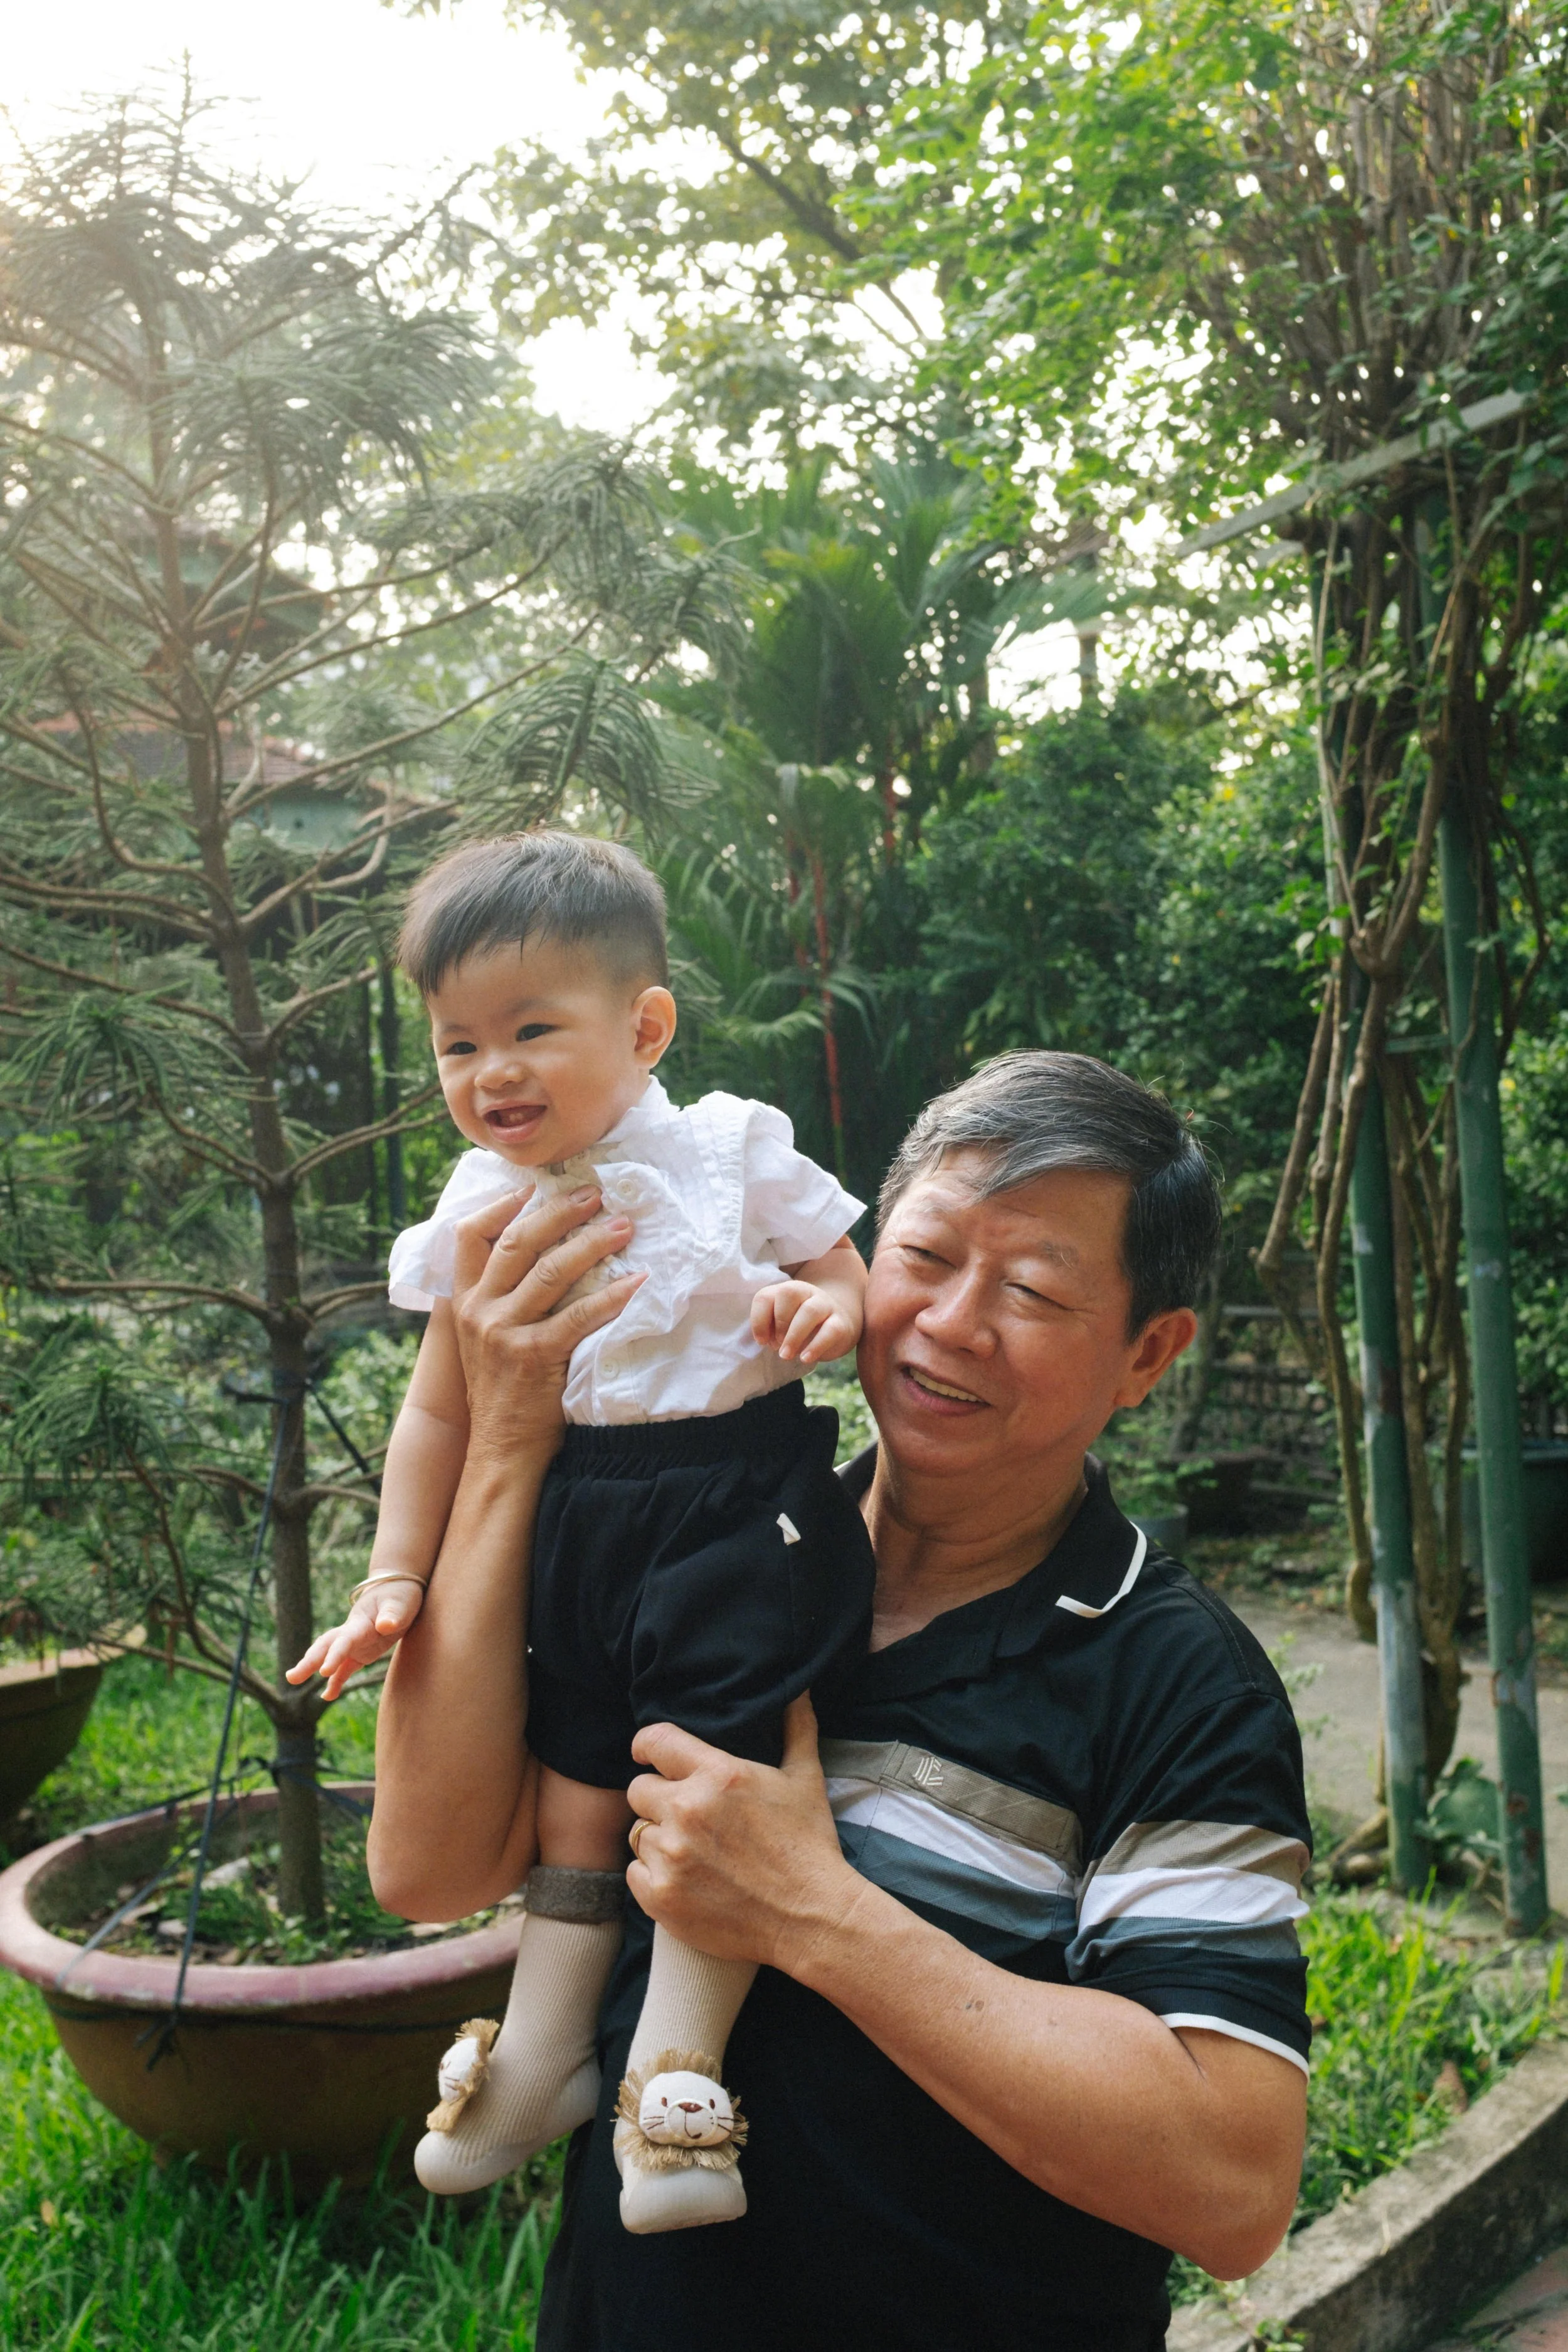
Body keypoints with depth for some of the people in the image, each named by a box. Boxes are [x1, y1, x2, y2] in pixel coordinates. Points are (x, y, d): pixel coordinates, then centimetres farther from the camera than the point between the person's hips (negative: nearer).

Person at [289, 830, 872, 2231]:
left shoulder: (733, 1151, -3)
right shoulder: (477, 1211, 6)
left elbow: (852, 1282, 4)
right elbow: (440, 1410, 13)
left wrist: (823, 1309, -20)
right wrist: (395, 1576, 9)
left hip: (742, 1500, -3)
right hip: (576, 1521, 4)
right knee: (577, 1773, 9)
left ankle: (679, 2060, 4)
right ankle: (543, 2050, 23)